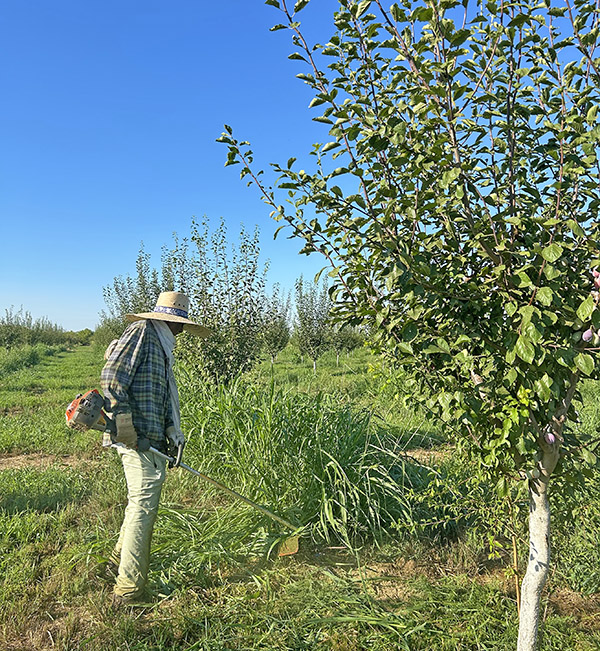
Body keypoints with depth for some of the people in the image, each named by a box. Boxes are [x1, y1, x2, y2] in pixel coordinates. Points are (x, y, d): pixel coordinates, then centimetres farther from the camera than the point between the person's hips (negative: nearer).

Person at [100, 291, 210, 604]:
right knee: (143, 506, -6)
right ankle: (129, 588, 3)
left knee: (140, 503, 20)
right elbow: (112, 375, -17)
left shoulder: (161, 346, 22)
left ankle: (120, 560, 38)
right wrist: (123, 419, -21)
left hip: (152, 438, 10)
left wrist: (173, 432, 11)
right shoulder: (142, 331, -7)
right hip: (138, 437, -10)